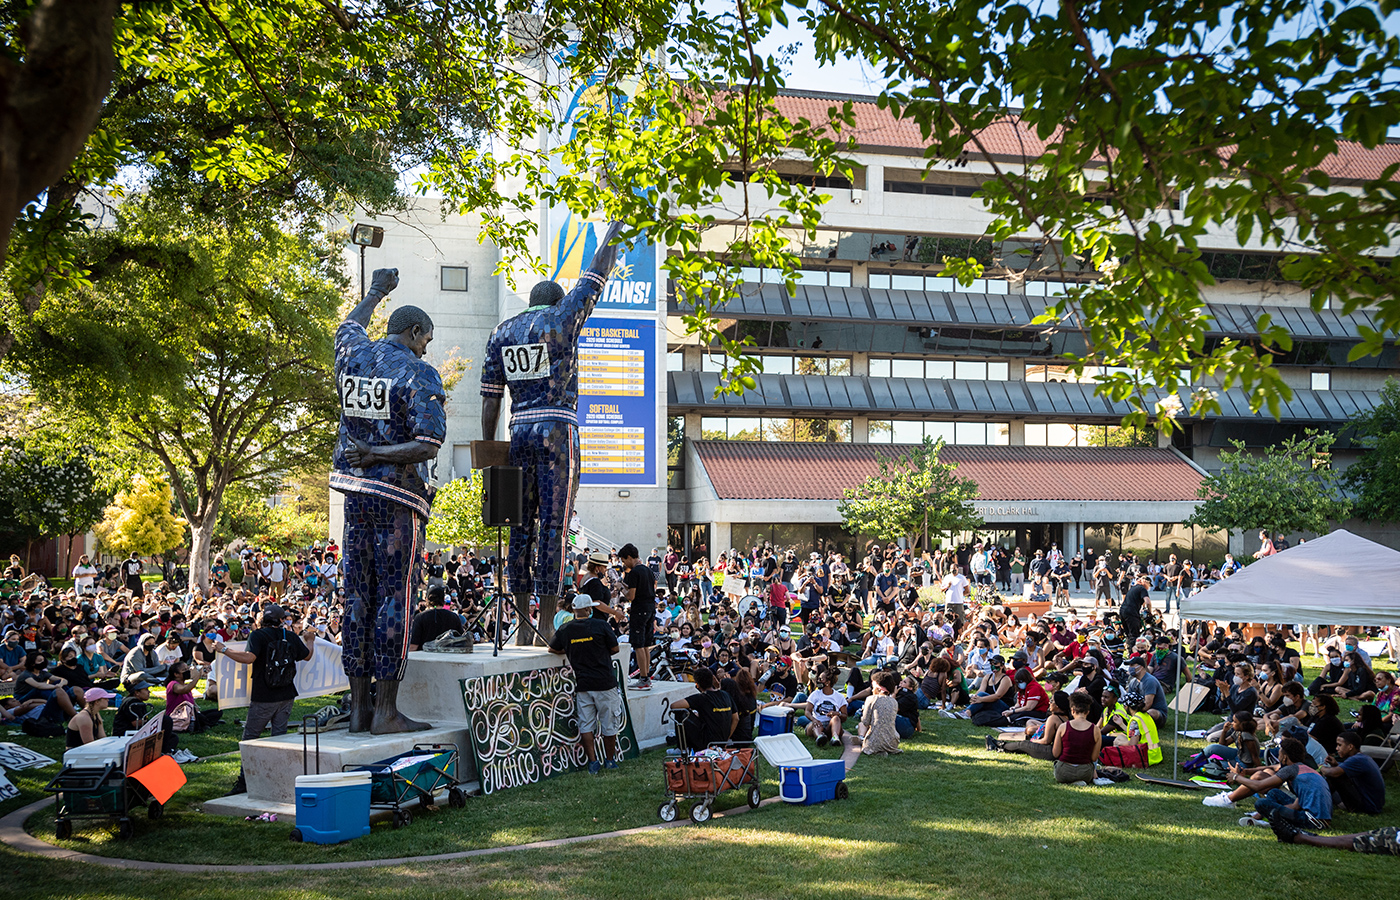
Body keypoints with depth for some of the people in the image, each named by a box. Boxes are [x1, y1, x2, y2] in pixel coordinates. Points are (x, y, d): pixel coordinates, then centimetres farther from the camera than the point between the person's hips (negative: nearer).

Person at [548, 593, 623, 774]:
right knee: (609, 725, 10)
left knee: (586, 725, 7)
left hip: (582, 685, 2)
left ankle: (593, 762, 3)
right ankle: (610, 760, 20)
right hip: (605, 683, -2)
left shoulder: (565, 629, 1)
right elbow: (615, 648, 1)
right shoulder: (600, 625, -8)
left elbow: (552, 649, 17)